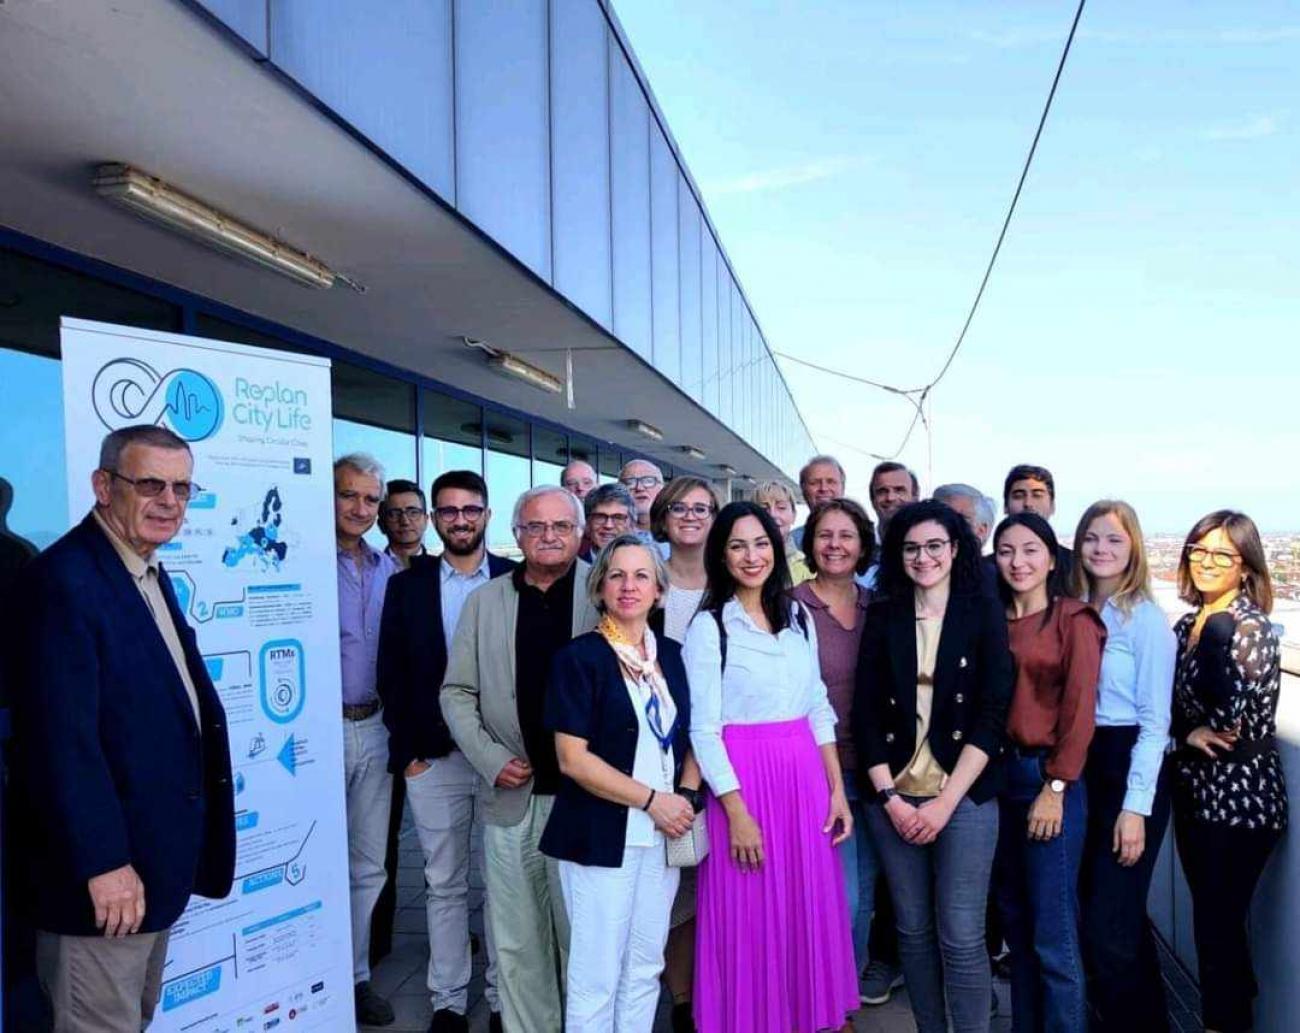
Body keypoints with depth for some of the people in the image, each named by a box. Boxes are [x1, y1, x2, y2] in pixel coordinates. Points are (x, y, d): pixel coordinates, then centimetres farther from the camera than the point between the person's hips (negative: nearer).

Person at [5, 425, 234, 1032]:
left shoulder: (150, 572, 10)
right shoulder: (61, 579, -19)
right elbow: (62, 739, -23)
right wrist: (103, 862, -22)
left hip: (158, 860, 9)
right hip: (107, 869, -9)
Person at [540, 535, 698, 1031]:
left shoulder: (671, 655, 8)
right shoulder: (579, 657, -8)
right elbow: (573, 758, -14)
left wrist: (686, 797, -4)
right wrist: (651, 799, -14)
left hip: (663, 835, 5)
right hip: (602, 836, -5)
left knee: (645, 970, 14)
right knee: (596, 975, 3)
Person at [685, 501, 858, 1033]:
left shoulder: (799, 617, 8)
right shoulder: (708, 625, -7)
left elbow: (819, 708, 12)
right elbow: (703, 728, -10)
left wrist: (837, 788, 7)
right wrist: (735, 811, -14)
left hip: (805, 776, 5)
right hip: (742, 777, -5)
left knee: (808, 912, 12)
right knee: (750, 919, 4)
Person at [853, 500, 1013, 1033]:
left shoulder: (983, 614, 1)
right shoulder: (883, 616, 6)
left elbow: (992, 716, -6)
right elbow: (865, 714, 3)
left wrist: (945, 802, -11)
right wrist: (889, 797, -6)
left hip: (964, 796, -2)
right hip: (892, 797, 2)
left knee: (961, 936, -1)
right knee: (913, 929, 10)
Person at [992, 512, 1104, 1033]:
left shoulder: (1073, 620, -5)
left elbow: (1079, 711, -10)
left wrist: (1054, 788, -14)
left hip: (1050, 779, -6)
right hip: (999, 776, 6)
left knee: (1054, 936, -2)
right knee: (1015, 921, 15)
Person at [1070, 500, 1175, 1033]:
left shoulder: (1146, 619, -11)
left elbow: (1155, 722, -13)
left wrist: (1135, 809, -16)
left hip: (1130, 771, -6)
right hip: (1081, 769, 6)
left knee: (1106, 927, -3)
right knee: (1112, 913, 18)